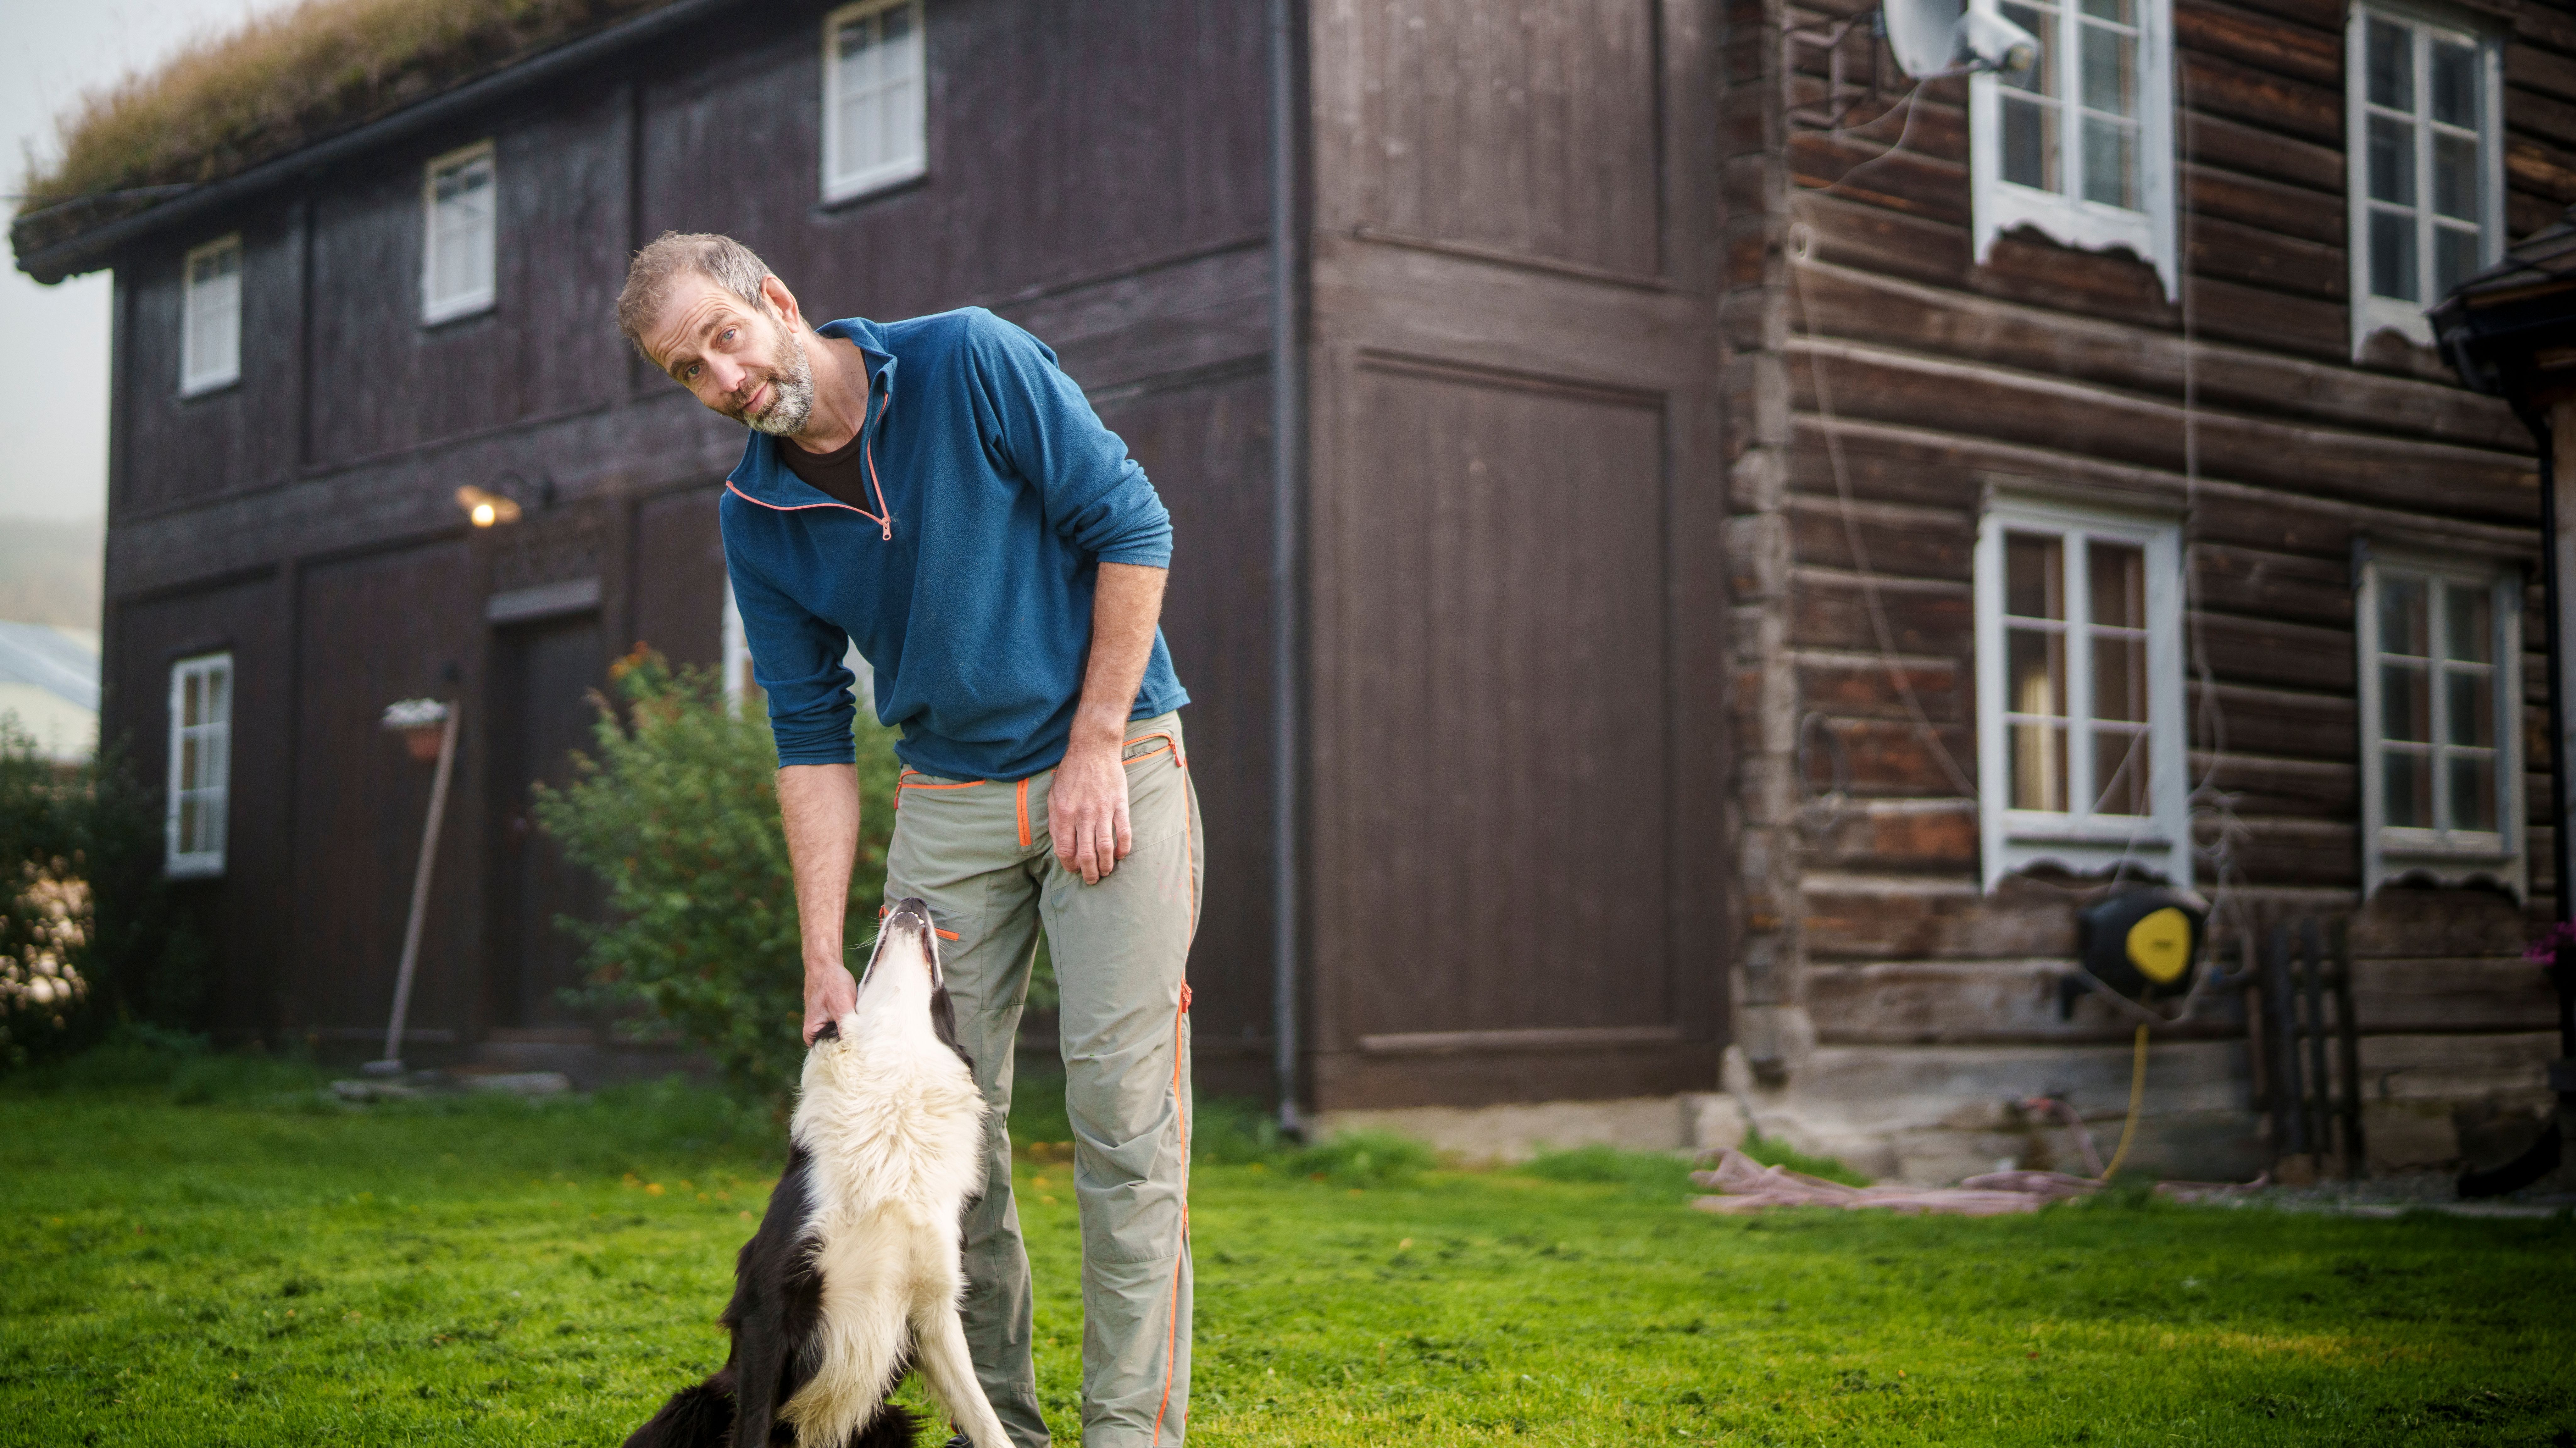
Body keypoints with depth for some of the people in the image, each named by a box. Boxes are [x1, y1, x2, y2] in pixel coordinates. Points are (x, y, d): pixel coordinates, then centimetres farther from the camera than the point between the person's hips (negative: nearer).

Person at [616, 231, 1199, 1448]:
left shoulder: (969, 364, -12)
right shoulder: (756, 519, 1)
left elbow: (1131, 526, -10)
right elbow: (813, 742, 2)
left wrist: (1096, 748, -13)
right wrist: (824, 959, -4)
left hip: (1115, 766, -4)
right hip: (949, 800, 5)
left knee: (1123, 1106, -9)